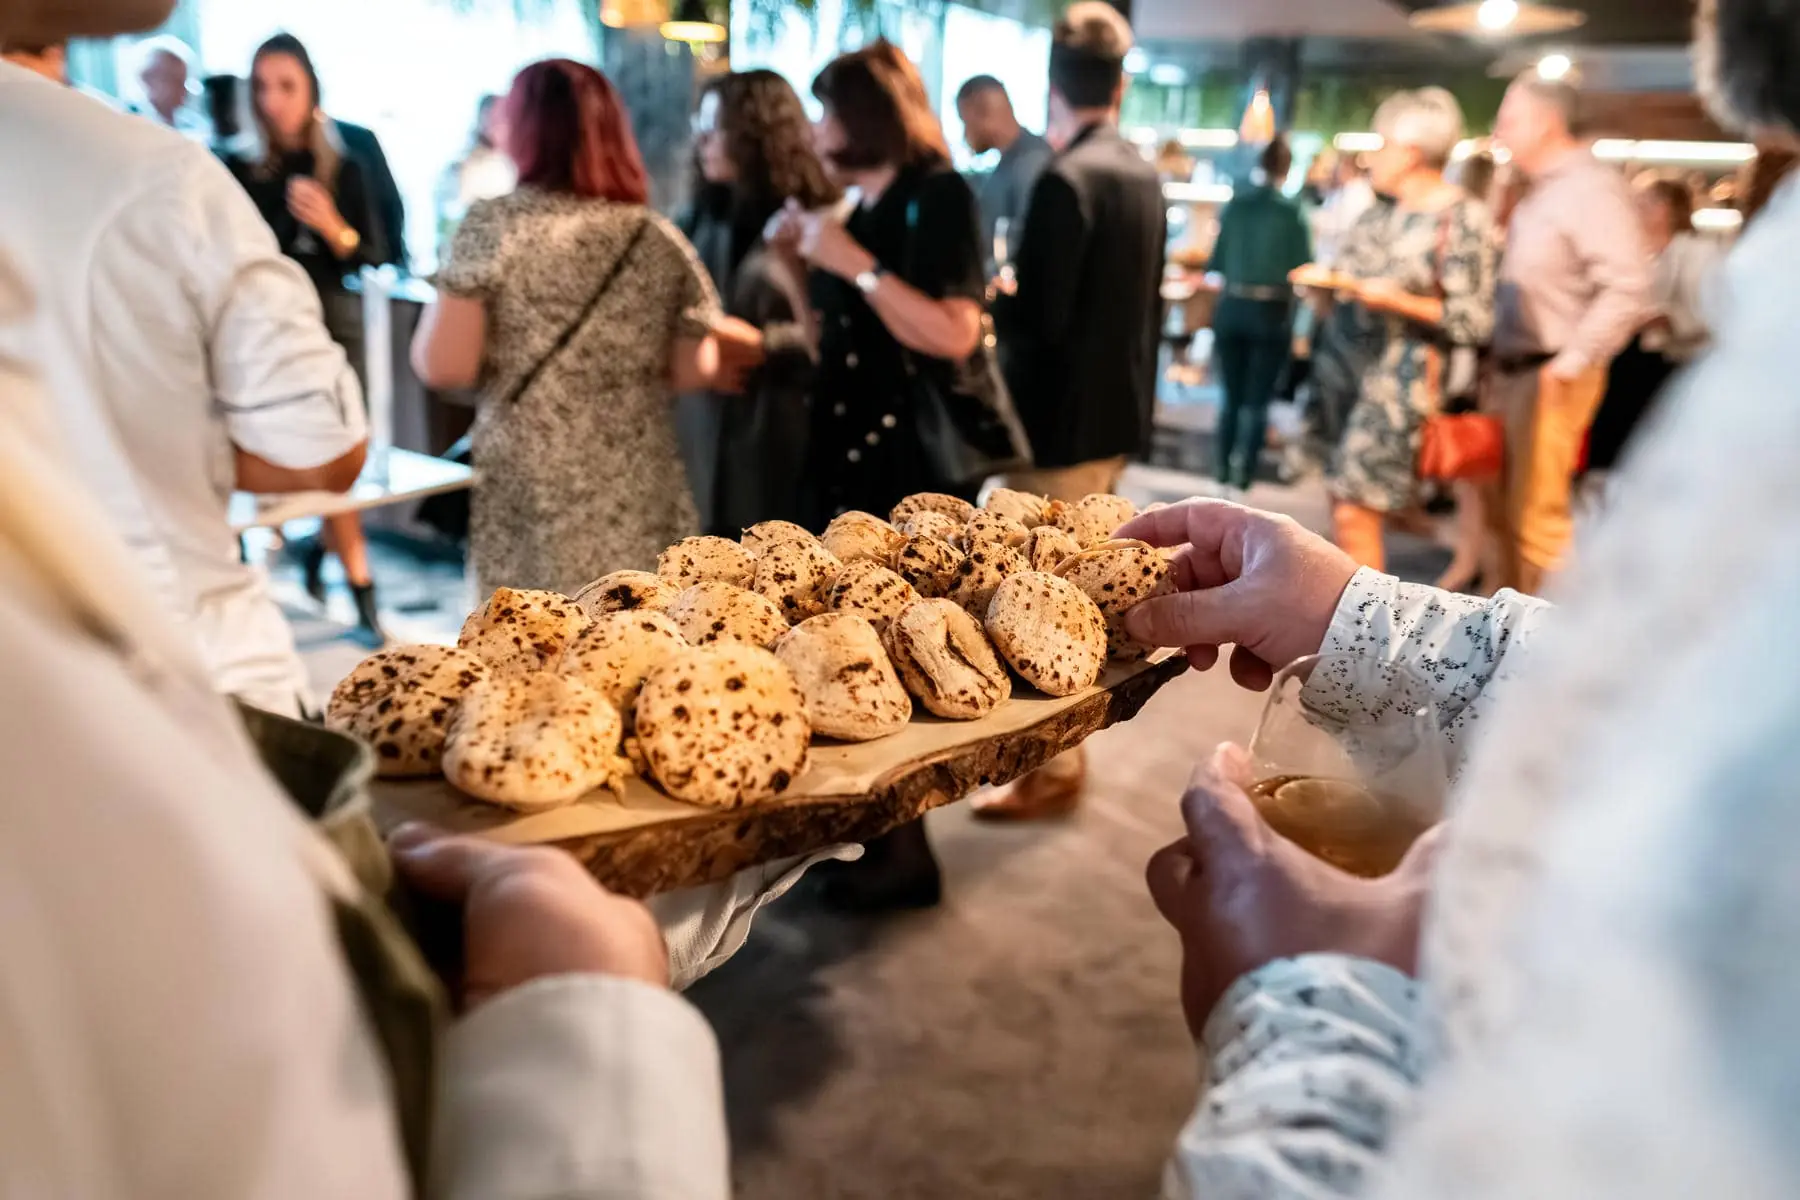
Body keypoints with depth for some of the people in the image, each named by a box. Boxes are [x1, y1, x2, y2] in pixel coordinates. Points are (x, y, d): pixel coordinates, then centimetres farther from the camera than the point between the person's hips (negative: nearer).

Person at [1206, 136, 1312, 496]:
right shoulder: (1290, 211, -8)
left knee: (1231, 396, 14)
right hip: (1271, 313, -3)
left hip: (1231, 309, 3)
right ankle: (1241, 478, -1)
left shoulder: (1234, 204, 1)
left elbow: (1216, 262, 6)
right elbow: (1302, 267, -7)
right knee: (1257, 402, 3)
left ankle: (1224, 474, 17)